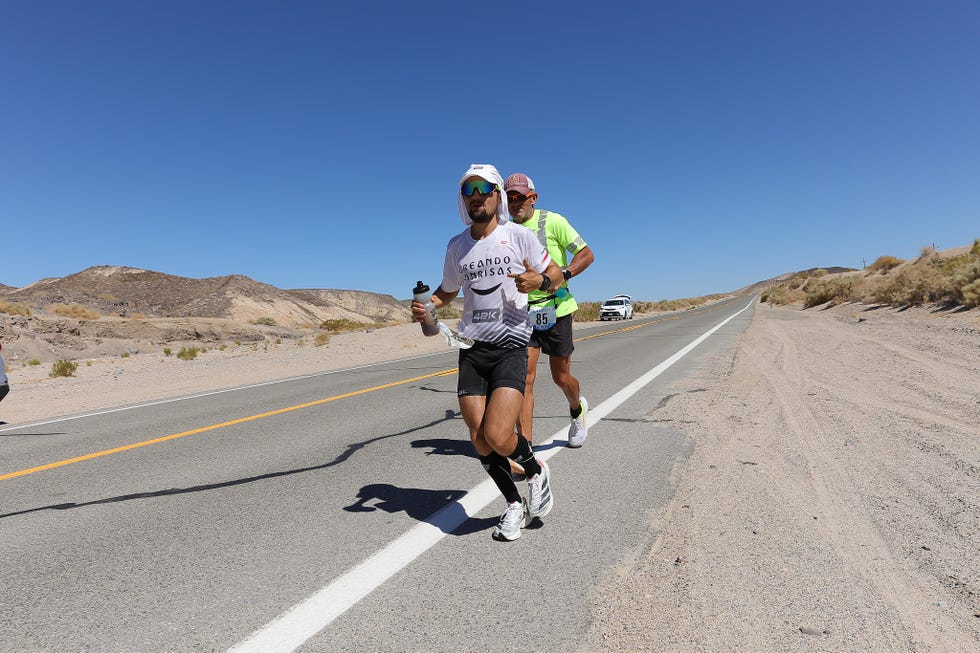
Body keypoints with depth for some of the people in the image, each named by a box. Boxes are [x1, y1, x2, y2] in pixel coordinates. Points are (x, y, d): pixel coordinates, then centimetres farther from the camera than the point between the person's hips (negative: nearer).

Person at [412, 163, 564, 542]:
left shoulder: (518, 236, -1)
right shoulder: (456, 246, 10)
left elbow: (554, 275, 7)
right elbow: (447, 291, 23)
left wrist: (538, 280, -17)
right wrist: (425, 306, 2)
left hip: (511, 346, -4)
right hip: (472, 348, 4)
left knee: (497, 435, -17)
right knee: (479, 440, 1)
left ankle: (537, 472, 17)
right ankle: (514, 506, 25)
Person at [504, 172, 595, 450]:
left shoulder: (552, 221, -4)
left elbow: (587, 254, -5)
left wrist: (562, 275, -21)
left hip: (556, 309, -2)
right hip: (522, 312, 3)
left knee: (561, 377, 10)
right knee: (524, 378, -9)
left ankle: (577, 409, 46)